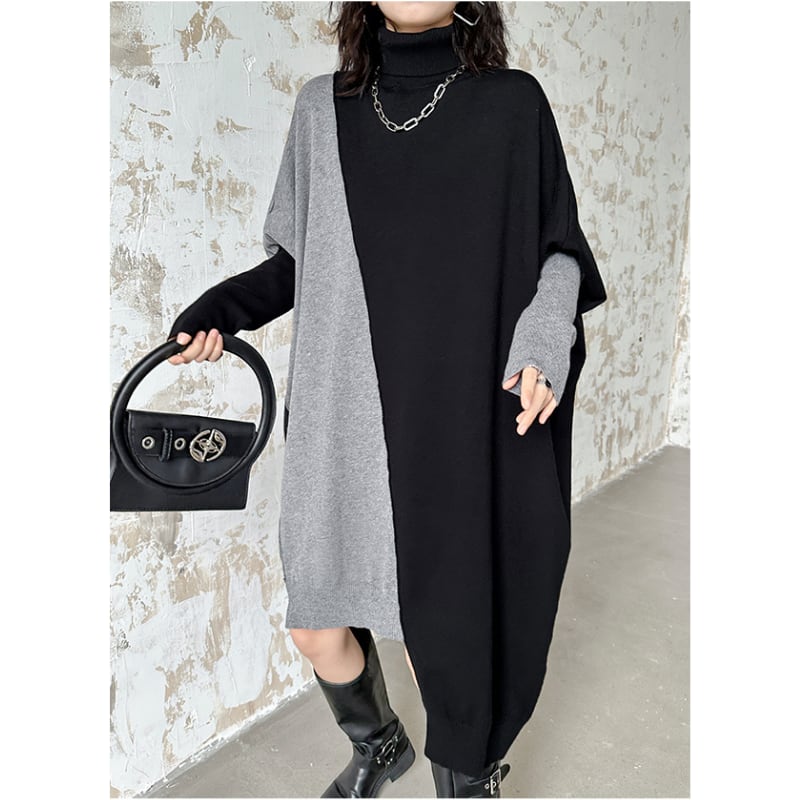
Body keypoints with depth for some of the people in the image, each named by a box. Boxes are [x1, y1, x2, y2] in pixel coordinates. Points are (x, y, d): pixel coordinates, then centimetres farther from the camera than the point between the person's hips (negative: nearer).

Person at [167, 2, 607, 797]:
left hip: (456, 420, -2)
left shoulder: (513, 104, 1)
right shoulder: (322, 107, 8)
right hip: (345, 418, 3)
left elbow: (559, 248, 4)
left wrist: (548, 329, -16)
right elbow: (301, 254, 13)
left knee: (448, 620, 7)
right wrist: (222, 307, -3)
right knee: (316, 627, 14)